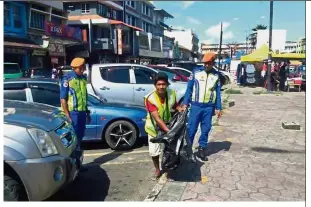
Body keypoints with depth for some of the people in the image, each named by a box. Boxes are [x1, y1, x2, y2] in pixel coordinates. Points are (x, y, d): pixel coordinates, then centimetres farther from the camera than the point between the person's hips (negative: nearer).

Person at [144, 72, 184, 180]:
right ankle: (157, 170, 30)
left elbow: (175, 105, 7)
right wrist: (168, 131, -38)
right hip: (154, 127, -2)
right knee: (154, 151, 4)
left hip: (168, 125, 3)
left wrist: (180, 109, -16)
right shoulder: (150, 98, -29)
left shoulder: (172, 93, -15)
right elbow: (157, 118, -32)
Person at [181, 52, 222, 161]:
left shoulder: (216, 75, 5)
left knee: (206, 129, 9)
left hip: (209, 107, 2)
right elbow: (189, 88, 1)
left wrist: (218, 108, 4)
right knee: (191, 128, 0)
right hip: (196, 105, -2)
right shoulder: (196, 72, -1)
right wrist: (185, 103, -4)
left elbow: (218, 92, 8)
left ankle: (202, 149, 21)